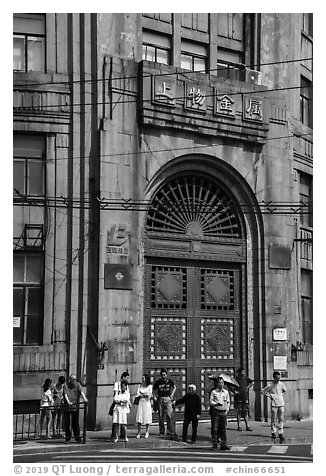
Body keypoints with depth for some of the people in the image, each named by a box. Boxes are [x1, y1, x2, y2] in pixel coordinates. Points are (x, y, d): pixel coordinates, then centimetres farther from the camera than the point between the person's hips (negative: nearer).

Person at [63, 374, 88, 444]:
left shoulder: (77, 385, 2)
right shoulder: (66, 385, -1)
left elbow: (81, 392, -12)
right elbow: (65, 394, -14)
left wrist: (84, 398, -31)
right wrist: (68, 402, -30)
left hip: (75, 407, 0)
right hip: (66, 407, 0)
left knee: (76, 422, 1)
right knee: (67, 423, 6)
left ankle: (77, 437, 9)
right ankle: (67, 438, 17)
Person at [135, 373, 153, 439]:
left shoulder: (149, 386, 2)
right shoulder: (140, 386, 10)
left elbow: (149, 394, -8)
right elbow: (138, 393, 3)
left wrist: (141, 394, -7)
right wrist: (145, 395, -9)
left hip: (147, 403, -2)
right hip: (141, 402, 2)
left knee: (147, 418, -1)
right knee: (139, 418, -4)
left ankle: (147, 433, 7)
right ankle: (139, 432, 2)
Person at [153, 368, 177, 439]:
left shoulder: (170, 381, 2)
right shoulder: (158, 382, 2)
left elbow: (174, 387, 19)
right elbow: (154, 390, 14)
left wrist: (172, 395, 8)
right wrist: (155, 396, -1)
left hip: (168, 399, -1)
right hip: (160, 399, 1)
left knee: (169, 415, -10)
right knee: (161, 416, 3)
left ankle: (170, 431, -7)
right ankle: (161, 431, 11)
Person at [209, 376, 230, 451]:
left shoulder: (226, 392, 12)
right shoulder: (213, 392, 2)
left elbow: (228, 402, 16)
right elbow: (210, 402, -1)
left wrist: (227, 410, 5)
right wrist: (216, 404, -18)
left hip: (223, 412, 3)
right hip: (215, 411, -3)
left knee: (223, 429, 4)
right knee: (215, 428, -3)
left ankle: (223, 444, 8)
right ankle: (214, 444, 1)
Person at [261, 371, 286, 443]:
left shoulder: (281, 384, 4)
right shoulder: (270, 386, -7)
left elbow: (284, 390, 25)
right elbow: (263, 391, 2)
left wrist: (281, 394, 11)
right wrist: (269, 396, -3)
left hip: (281, 404, 3)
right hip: (274, 404, -3)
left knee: (281, 419, 3)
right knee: (273, 419, 0)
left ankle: (281, 434, 7)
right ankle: (273, 433, 9)